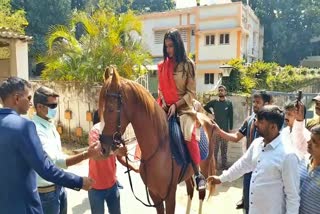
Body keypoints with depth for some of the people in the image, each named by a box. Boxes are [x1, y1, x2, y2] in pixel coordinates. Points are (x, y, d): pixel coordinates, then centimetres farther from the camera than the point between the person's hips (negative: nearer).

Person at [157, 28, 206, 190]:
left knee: (189, 135, -21)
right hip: (165, 106, 5)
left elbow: (191, 92, -7)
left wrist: (176, 105, -18)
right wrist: (163, 101, -8)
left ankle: (198, 174, -5)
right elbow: (160, 88, 12)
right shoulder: (162, 65, 7)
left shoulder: (188, 64, -5)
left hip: (183, 107, -4)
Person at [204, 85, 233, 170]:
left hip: (225, 129, -1)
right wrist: (212, 113, 7)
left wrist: (230, 128, -5)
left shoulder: (229, 103, -1)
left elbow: (231, 117, -1)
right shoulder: (214, 102, 2)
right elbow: (205, 107, 17)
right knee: (214, 148, 6)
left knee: (224, 149, 9)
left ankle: (224, 166, 20)